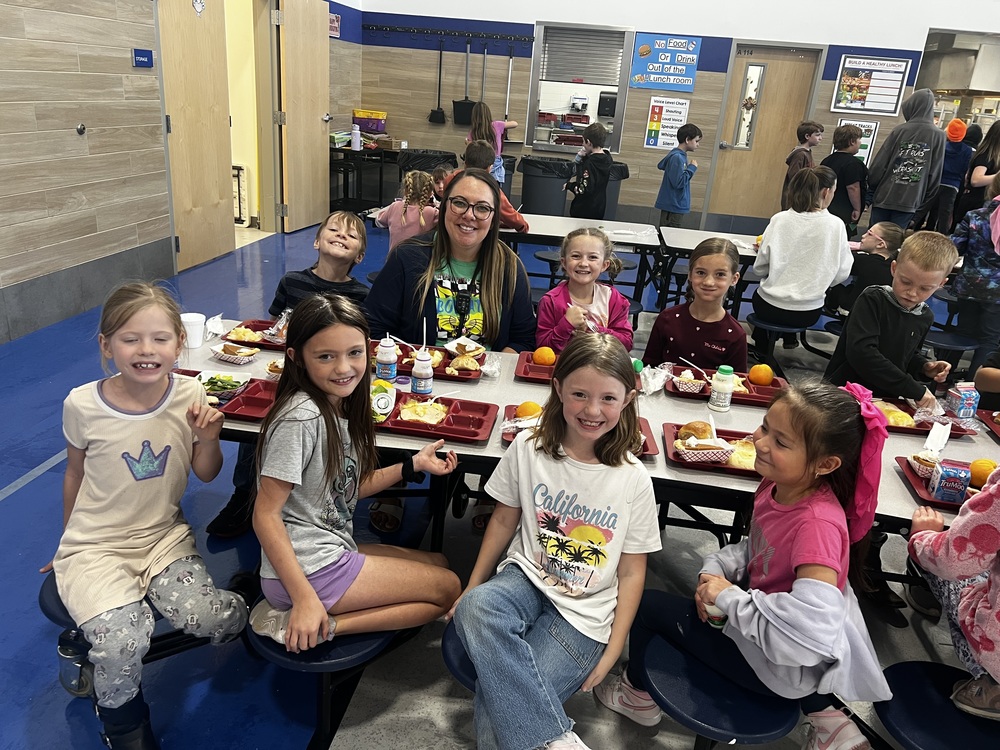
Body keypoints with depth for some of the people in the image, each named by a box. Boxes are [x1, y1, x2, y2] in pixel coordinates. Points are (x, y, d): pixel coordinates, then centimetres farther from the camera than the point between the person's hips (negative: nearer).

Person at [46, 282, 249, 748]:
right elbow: (75, 474, 6)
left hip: (164, 535, 1)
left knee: (218, 621, -22)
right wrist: (69, 542, 18)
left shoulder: (189, 396, -9)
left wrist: (209, 438, -18)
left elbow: (206, 474, 3)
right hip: (94, 546, -1)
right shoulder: (83, 405, -12)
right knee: (123, 641, -23)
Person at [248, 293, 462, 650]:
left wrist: (412, 465, 6)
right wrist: (305, 597, -23)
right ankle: (316, 628, -6)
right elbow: (265, 514, -20)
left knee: (439, 563, 21)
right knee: (448, 587, 1)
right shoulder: (301, 417, -21)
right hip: (311, 568, -9)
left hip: (332, 550, 9)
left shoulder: (339, 408, 7)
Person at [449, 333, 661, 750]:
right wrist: (471, 588, 8)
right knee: (473, 608, -33)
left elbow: (631, 572, -1)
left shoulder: (634, 480, -8)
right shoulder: (528, 447, -5)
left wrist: (612, 652, -4)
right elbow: (504, 520, 8)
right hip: (525, 579, 3)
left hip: (584, 615, -3)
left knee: (499, 709, -24)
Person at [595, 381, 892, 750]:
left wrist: (728, 598, -30)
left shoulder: (818, 525, -34)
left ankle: (638, 693, 36)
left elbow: (811, 627, -42)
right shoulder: (777, 484, -9)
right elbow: (754, 551, 7)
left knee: (648, 605, 0)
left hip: (787, 666, -7)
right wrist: (714, 570, -11)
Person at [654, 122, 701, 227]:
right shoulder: (677, 158, -18)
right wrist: (692, 168, -14)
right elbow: (678, 182, -24)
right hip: (673, 206, -10)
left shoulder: (681, 155, 9)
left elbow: (661, 165, 20)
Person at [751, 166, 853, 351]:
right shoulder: (835, 225, -9)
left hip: (770, 308, 0)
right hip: (808, 313, 1)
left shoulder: (780, 219, -9)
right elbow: (841, 274, -3)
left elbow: (759, 268, -5)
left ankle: (761, 348, 44)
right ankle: (790, 338, 46)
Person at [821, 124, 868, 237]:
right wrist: (857, 209, -10)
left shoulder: (827, 160, 12)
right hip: (844, 214, -9)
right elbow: (852, 188, -18)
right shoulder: (853, 163, -14)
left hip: (827, 210, 9)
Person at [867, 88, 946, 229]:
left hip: (883, 196, -1)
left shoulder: (899, 130, -3)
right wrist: (924, 200, 11)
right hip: (910, 201, 1)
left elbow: (879, 164, -2)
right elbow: (935, 174, 2)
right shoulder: (938, 135, 1)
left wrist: (871, 189, 12)